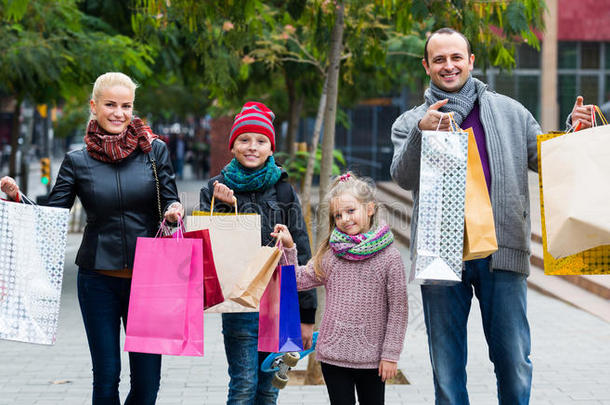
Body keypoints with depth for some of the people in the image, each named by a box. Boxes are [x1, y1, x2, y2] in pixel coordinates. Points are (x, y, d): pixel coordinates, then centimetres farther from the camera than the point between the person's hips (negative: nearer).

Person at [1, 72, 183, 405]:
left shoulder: (154, 151, 3)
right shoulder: (77, 162, 3)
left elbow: (171, 208, 5)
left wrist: (174, 213, -18)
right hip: (98, 279, 0)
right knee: (106, 377, 2)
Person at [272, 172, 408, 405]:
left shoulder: (389, 258, -8)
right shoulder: (329, 255, 2)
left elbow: (398, 310, -6)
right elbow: (298, 281, 10)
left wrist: (390, 355, -6)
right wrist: (288, 248, -2)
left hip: (371, 359, -2)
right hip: (333, 355, 2)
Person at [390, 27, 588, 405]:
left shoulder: (509, 111, 13)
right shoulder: (410, 123, 11)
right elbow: (403, 177, -6)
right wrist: (422, 133, -23)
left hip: (502, 252, 0)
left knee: (514, 360, 1)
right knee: (448, 367, 6)